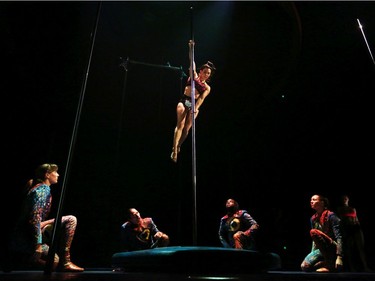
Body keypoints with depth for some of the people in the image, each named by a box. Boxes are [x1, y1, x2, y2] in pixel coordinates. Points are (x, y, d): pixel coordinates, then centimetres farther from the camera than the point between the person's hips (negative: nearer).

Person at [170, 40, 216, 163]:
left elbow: (202, 98, -3)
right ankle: (174, 150, -22)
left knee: (187, 128, -3)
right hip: (184, 100, -2)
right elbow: (192, 62, 6)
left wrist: (196, 108, -20)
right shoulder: (194, 75, 14)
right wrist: (191, 48, -3)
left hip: (194, 104, 2)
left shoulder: (207, 88, 12)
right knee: (180, 125, -16)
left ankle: (178, 147, 14)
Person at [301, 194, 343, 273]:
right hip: (321, 249, 6)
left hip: (333, 248, -5)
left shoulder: (331, 216, -12)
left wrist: (339, 257, -26)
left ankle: (330, 263, -20)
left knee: (313, 232, -31)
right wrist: (312, 254, 9)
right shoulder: (313, 218, 8)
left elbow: (339, 237, -19)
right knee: (305, 267, -17)